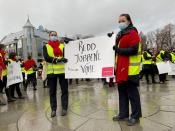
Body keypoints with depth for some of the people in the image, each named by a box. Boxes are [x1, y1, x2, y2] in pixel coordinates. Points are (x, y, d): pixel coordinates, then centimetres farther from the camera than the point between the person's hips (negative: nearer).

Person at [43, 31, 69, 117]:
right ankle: (53, 109, 19)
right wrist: (57, 60, -22)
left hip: (62, 70, 1)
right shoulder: (46, 47, 8)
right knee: (52, 91, 7)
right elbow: (46, 57, -8)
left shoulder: (62, 46, 11)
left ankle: (64, 108, 16)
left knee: (64, 90, 4)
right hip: (51, 71, 0)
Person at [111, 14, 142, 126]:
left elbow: (133, 50, -20)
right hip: (121, 69, 9)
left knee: (132, 93, 0)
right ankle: (123, 114, 24)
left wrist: (118, 50, -16)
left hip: (130, 70, -9)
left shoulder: (133, 33, -7)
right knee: (122, 92, 13)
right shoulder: (120, 35, 20)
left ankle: (135, 116, 14)